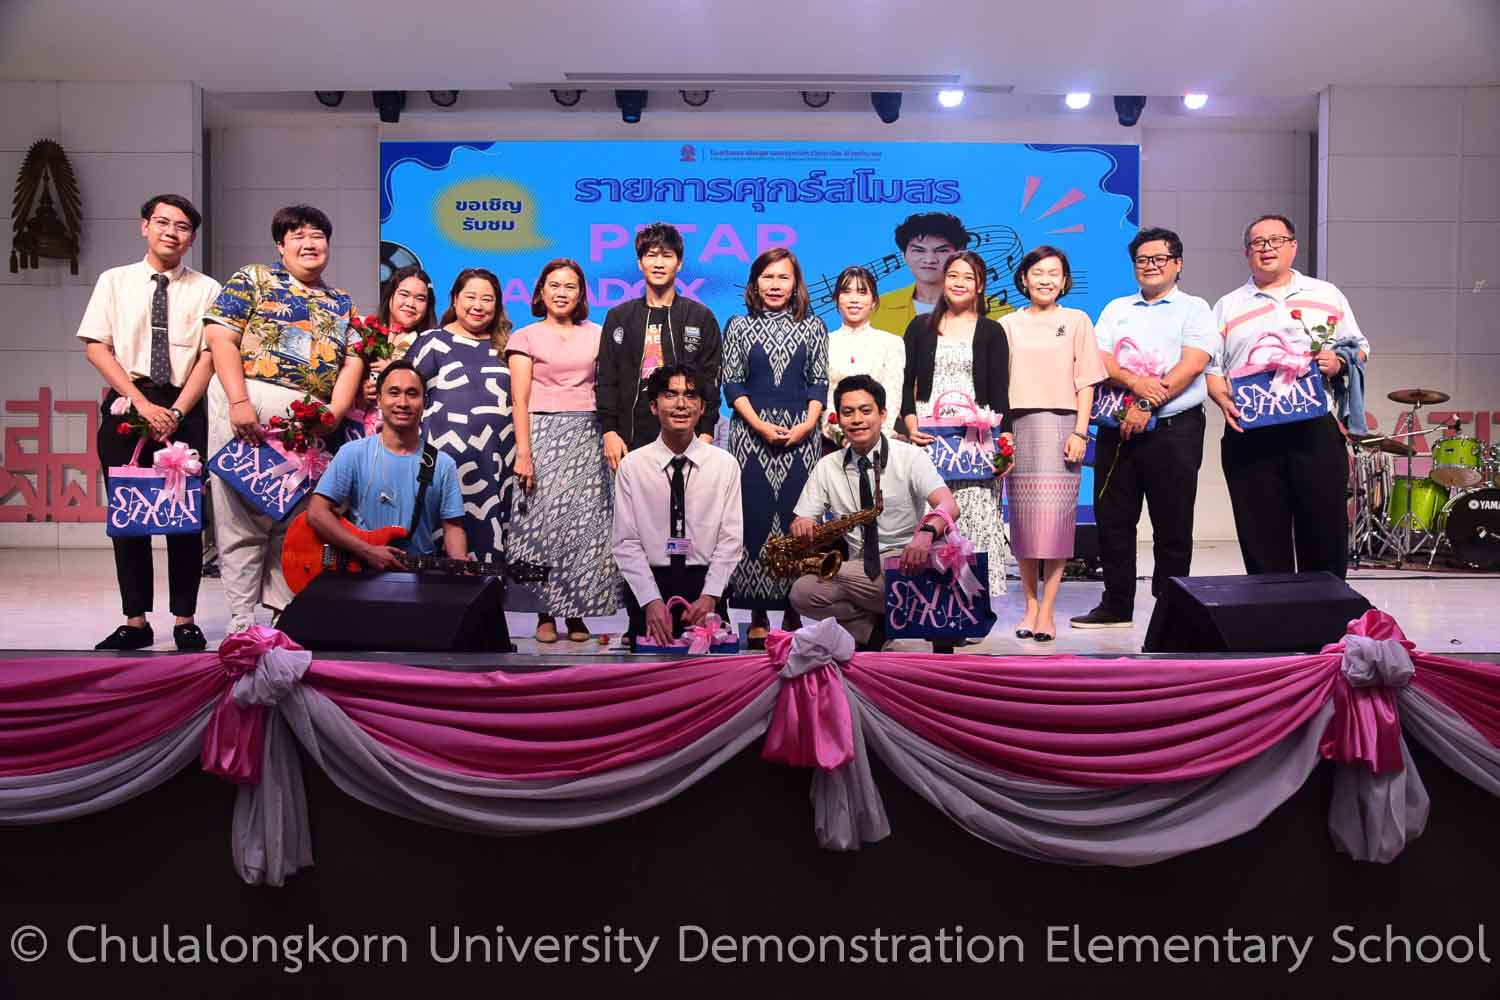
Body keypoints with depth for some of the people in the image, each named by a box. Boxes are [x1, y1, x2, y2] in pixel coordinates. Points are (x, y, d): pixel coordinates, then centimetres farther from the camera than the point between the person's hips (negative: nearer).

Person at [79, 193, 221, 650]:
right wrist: (142, 403, -10)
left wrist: (176, 413, -11)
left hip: (184, 410, -1)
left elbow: (209, 357, -1)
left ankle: (185, 621, 9)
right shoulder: (114, 281, 8)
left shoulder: (206, 290, 5)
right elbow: (96, 346, 2)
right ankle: (135, 621, 11)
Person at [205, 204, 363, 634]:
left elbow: (352, 362, 11)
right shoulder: (253, 279, 8)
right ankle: (242, 623, 3)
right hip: (247, 404, -3)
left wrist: (333, 414, -5)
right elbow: (221, 338, -2)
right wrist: (239, 402, -14)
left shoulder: (342, 302, 20)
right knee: (244, 516, -2)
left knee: (295, 518, 3)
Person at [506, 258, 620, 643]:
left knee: (585, 521, 0)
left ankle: (577, 613, 6)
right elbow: (520, 401, -1)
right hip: (543, 434, -2)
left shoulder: (595, 334, 14)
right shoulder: (525, 337, 6)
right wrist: (523, 453, -11)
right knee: (544, 519, -5)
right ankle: (545, 614, 2)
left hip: (587, 437, 2)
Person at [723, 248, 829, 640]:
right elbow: (732, 383, 4)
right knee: (754, 516, -3)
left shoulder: (813, 327, 11)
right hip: (752, 432, 0)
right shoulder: (739, 326, 8)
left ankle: (793, 611, 6)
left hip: (801, 434, 1)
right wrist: (760, 425, -9)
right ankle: (758, 616, 3)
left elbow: (820, 381, 8)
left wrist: (808, 423, -8)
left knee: (797, 518, -2)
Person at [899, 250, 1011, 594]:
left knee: (976, 515, -8)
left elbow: (999, 393, 4)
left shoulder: (991, 332, 10)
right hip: (927, 437, 1)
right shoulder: (921, 327, 13)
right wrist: (911, 426, -7)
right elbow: (905, 384, 8)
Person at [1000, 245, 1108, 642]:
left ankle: (1047, 609, -2)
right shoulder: (1008, 325, 13)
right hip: (1019, 426, 1)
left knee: (1055, 516, -7)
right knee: (1023, 517, 0)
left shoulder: (1076, 320, 10)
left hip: (1061, 425, -1)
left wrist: (1080, 432, -5)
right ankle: (1030, 604, 9)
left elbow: (1086, 383, 5)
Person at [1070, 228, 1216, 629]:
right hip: (1118, 430, 4)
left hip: (1174, 430, -4)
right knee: (1112, 519, 6)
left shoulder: (1194, 309, 6)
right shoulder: (1116, 309, 18)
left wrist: (1147, 405, -17)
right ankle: (1116, 605, 17)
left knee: (1172, 525, 1)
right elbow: (1099, 360, 4)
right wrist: (1135, 382, -15)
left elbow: (1191, 366, -8)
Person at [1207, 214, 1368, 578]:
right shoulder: (1227, 308, 14)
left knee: (1326, 534, 2)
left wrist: (1338, 363, -6)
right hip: (1249, 436, 0)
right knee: (1263, 541, 2)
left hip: (1315, 429, 0)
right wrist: (1224, 401, -9)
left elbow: (1359, 349, 16)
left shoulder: (1326, 296, 15)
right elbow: (1212, 368, 9)